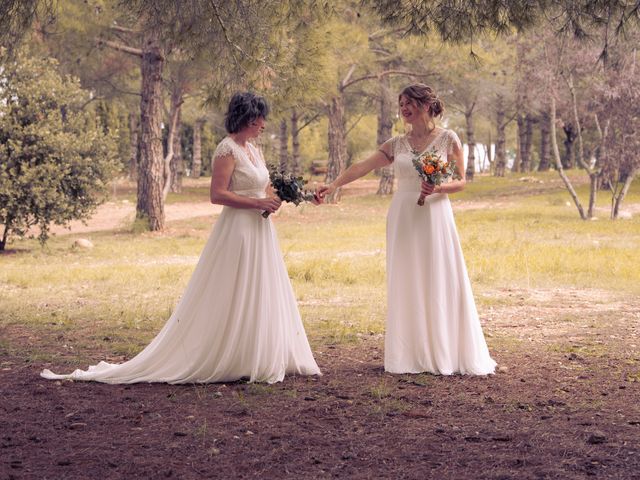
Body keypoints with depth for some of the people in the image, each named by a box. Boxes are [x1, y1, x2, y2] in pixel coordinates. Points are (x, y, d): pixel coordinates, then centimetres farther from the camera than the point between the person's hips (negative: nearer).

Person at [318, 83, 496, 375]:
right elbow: (362, 167, 3)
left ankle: (446, 354, 5)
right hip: (403, 218, 3)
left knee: (440, 284, -2)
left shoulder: (448, 139, 1)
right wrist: (333, 185, -9)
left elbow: (461, 181, 2)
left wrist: (438, 188, -17)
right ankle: (411, 355, 8)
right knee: (406, 286, 3)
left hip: (435, 217, -3)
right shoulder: (397, 144, 9)